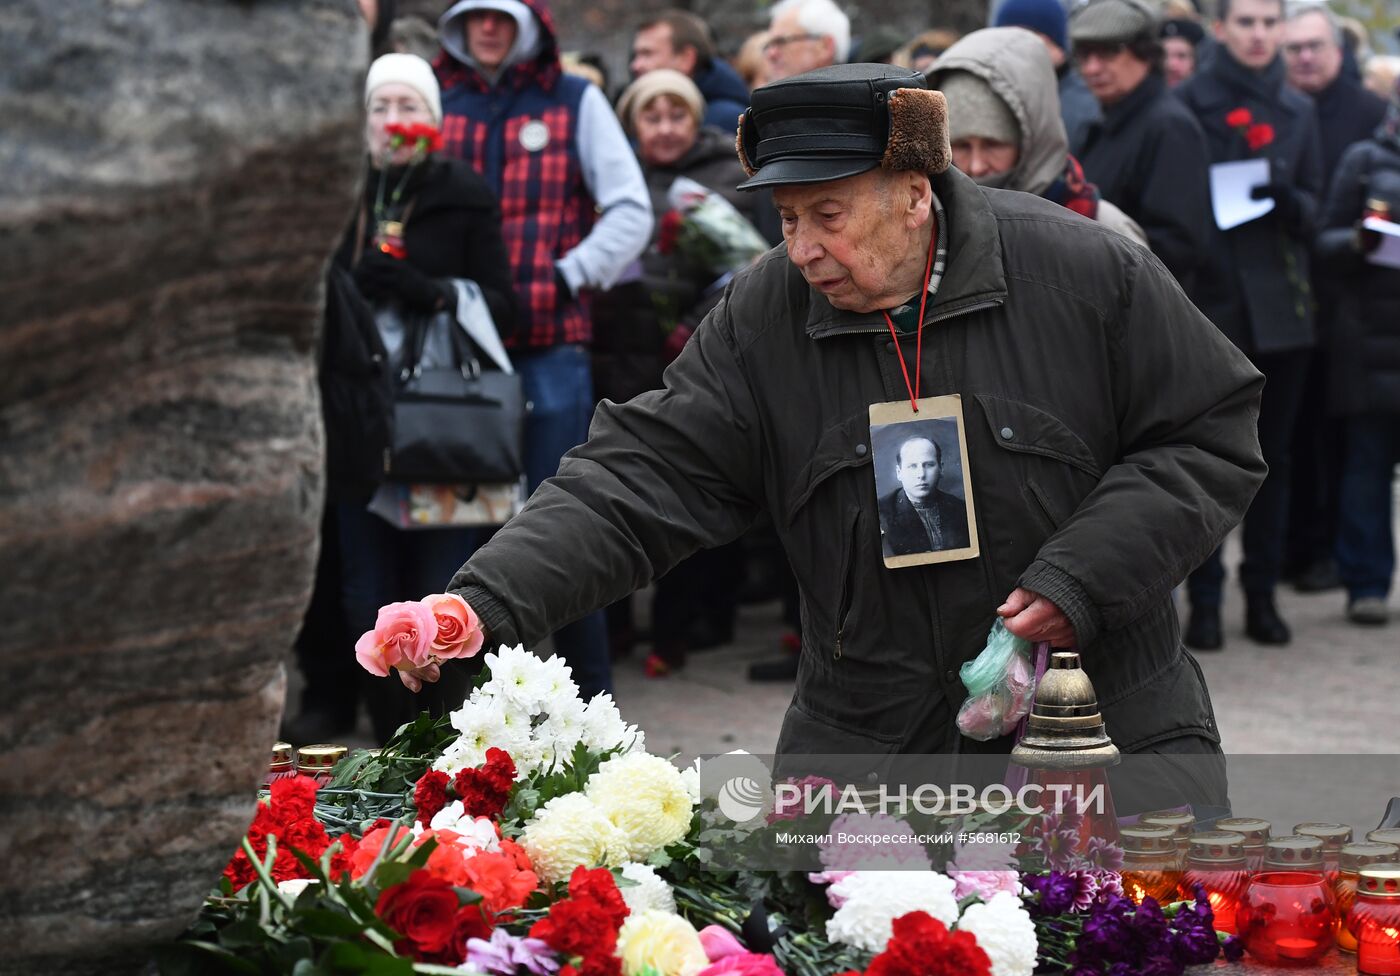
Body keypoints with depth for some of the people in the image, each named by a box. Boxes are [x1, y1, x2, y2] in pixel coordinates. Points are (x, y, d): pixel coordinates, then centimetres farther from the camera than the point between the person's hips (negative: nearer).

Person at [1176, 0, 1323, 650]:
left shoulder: (1297, 110, 11)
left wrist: (1288, 199, -12)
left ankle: (1262, 594, 14)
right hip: (1210, 301, -3)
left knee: (1273, 455, 6)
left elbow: (1315, 210, 10)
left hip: (1280, 302, 3)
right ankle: (1204, 601, 3)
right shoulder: (1189, 103, 0)